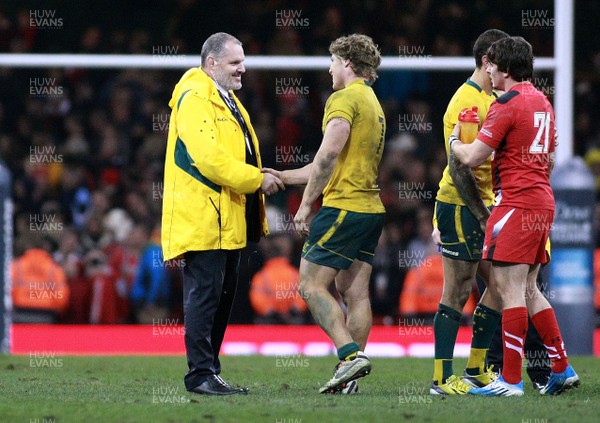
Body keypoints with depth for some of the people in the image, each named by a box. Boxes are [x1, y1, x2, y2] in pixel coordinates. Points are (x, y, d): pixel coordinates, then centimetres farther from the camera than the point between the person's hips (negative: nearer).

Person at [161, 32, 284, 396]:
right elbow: (210, 160, -23)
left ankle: (209, 371, 16)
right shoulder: (195, 100, -13)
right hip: (203, 219, -10)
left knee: (223, 298, 11)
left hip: (228, 221, 10)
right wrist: (257, 179, -18)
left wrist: (258, 178, 10)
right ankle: (201, 375, -9)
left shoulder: (227, 100, 21)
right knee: (204, 295, -10)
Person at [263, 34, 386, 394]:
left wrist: (306, 205, -16)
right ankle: (350, 375, 4)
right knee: (355, 291, 6)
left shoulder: (345, 98, -9)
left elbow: (329, 154, -21)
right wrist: (284, 177, 29)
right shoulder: (374, 104, 22)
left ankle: (351, 354, -18)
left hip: (343, 207, -9)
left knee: (312, 285, -7)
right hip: (371, 207, 9)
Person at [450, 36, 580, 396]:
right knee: (528, 289, 15)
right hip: (543, 201, 9)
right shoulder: (543, 102, 15)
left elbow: (473, 157, -13)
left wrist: (455, 142, 6)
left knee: (509, 288, -8)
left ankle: (511, 380, -10)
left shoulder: (507, 104, -12)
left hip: (516, 204, -9)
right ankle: (562, 369, 14)